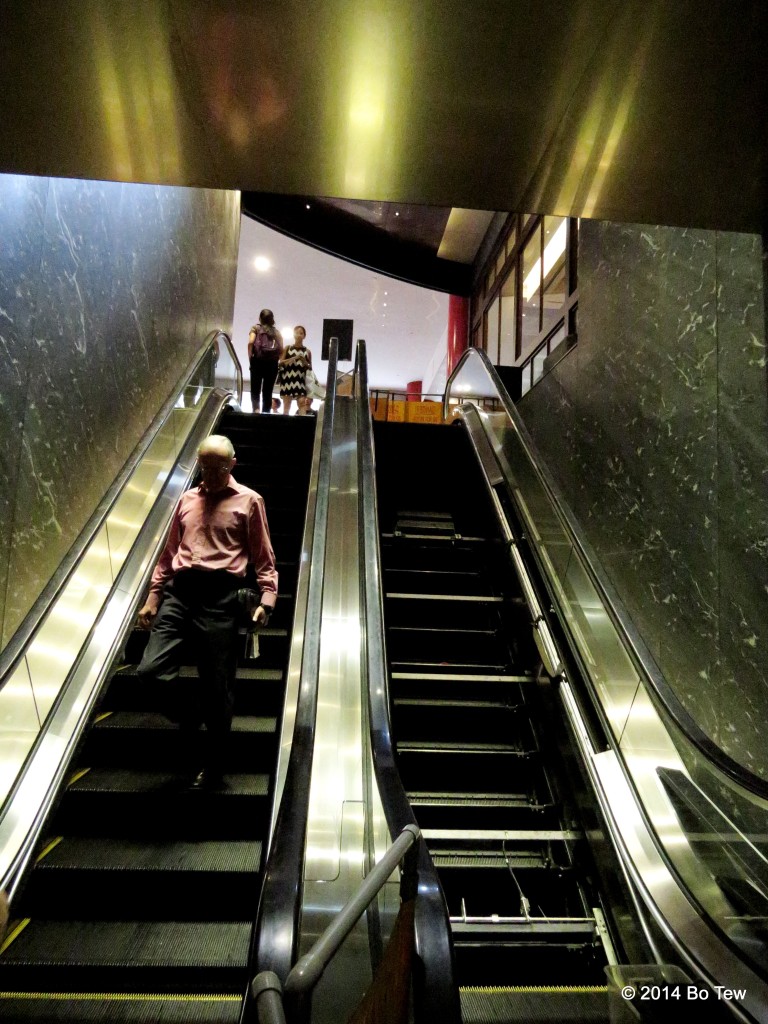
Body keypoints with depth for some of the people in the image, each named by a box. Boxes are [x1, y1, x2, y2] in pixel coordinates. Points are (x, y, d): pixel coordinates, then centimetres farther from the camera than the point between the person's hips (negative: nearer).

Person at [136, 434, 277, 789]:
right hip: (179, 591, 4)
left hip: (219, 596, -4)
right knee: (150, 671, -7)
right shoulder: (187, 499, 18)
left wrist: (267, 599, -9)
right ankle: (189, 713, 25)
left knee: (216, 687, 2)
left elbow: (263, 557, 3)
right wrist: (153, 596, 12)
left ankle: (212, 770, 21)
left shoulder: (248, 501, 6)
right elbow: (169, 552, 19)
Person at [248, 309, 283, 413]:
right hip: (272, 363, 2)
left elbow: (251, 342, -8)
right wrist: (275, 359, 13)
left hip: (258, 361, -2)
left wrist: (250, 359, -2)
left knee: (255, 390, 2)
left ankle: (256, 409, -21)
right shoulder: (276, 332, 15)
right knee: (267, 391, 7)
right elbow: (281, 349, 3)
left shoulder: (255, 328, 9)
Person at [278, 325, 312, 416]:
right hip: (288, 379, -1)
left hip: (300, 380, 1)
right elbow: (280, 363, -1)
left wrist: (304, 361, -8)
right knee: (287, 404, 0)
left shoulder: (307, 351, 11)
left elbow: (310, 368, 13)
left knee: (302, 402, -11)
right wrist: (294, 358, -13)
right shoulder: (288, 348, 7)